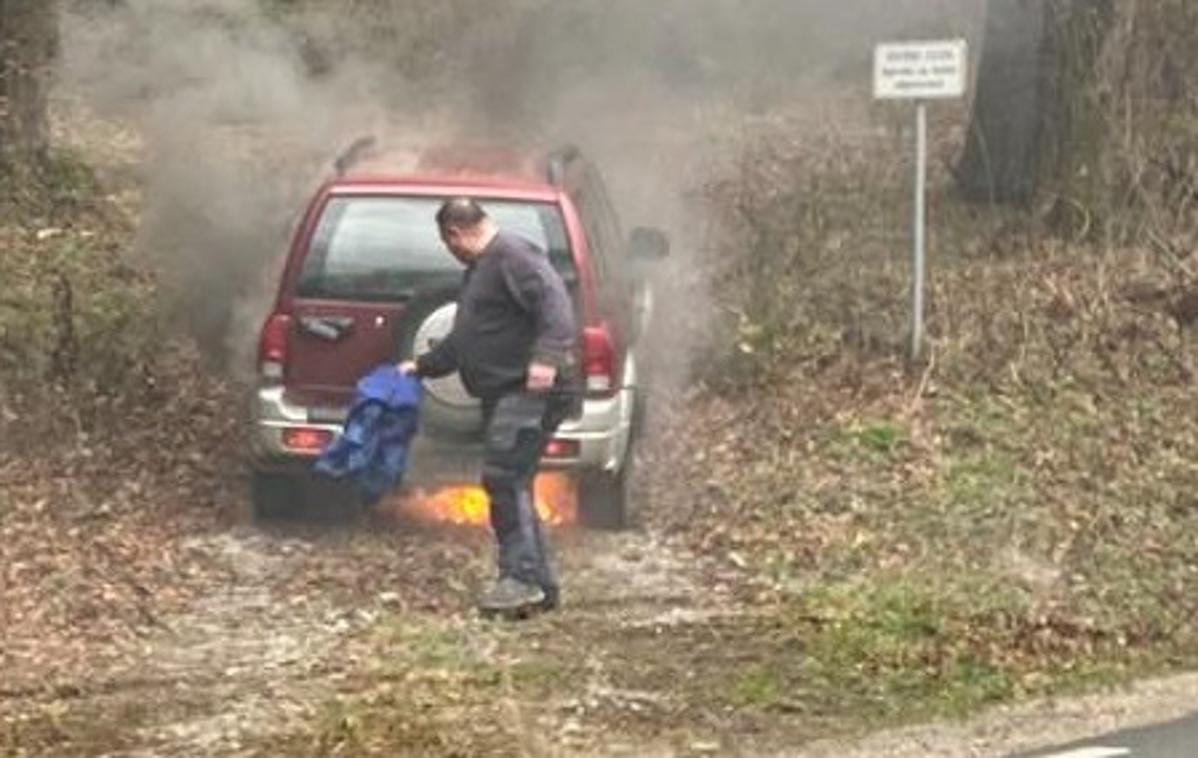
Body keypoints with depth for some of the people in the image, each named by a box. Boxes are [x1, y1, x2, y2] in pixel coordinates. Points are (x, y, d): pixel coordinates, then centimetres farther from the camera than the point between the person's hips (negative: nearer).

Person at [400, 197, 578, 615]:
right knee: (511, 486, 8)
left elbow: (554, 301, -25)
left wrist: (546, 356, -35)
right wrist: (423, 366, 39)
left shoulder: (513, 256, -10)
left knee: (503, 477, -16)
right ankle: (541, 585, 11)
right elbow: (462, 341, 35)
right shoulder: (481, 269, 24)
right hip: (504, 394, 11)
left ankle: (522, 579, -16)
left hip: (531, 391, -11)